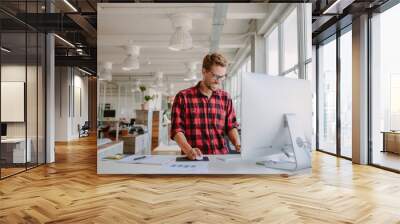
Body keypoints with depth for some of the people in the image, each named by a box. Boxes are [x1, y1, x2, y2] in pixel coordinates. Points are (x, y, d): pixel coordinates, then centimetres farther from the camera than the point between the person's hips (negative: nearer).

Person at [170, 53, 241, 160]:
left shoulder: (225, 97, 11)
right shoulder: (183, 97, 1)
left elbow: (231, 126, 14)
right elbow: (177, 129, -3)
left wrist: (237, 144, -5)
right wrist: (188, 150, -19)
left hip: (221, 156, 3)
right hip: (195, 159, -3)